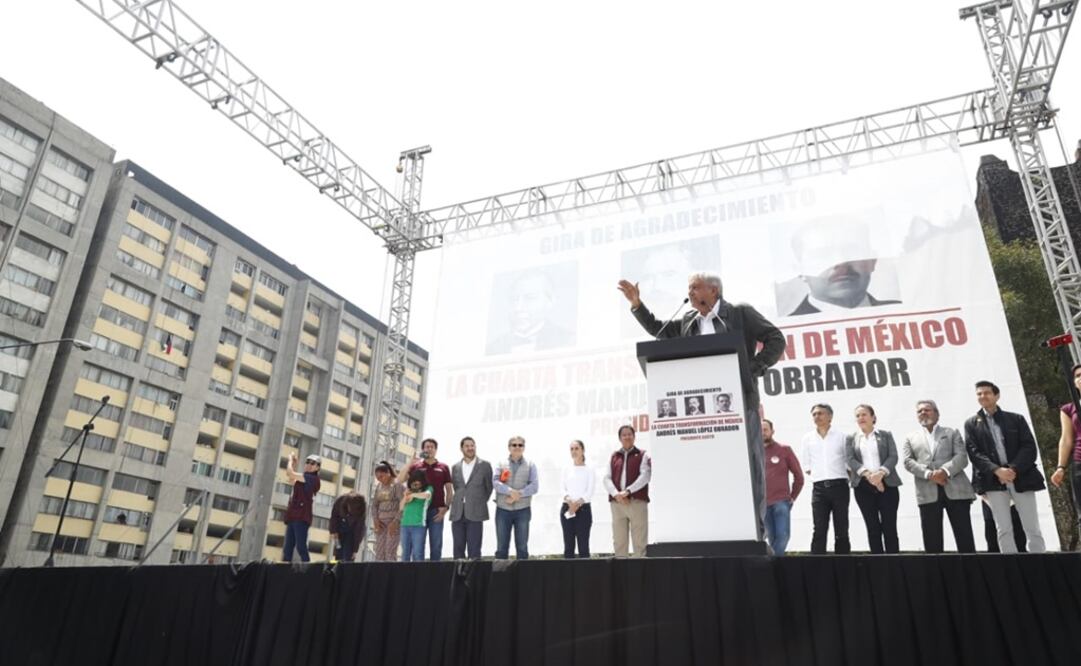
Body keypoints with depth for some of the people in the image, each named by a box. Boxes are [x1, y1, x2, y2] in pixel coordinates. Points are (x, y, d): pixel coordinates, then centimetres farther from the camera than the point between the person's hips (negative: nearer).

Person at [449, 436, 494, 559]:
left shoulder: (484, 465, 4)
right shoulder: (455, 467, 13)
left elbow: (489, 487, 11)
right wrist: (459, 502, 11)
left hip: (475, 513, -3)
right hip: (457, 513, 3)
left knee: (474, 550, -5)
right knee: (458, 549, 4)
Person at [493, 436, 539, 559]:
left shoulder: (530, 465, 5)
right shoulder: (501, 464, 6)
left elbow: (534, 486, -5)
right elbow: (495, 482, -9)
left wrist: (518, 494, -16)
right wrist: (510, 491, -23)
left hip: (522, 510, 0)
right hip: (503, 510, 0)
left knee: (522, 546, 4)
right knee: (501, 546, 4)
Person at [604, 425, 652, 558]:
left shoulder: (643, 455, 8)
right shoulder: (613, 457, 17)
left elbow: (645, 476, -7)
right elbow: (607, 478, 6)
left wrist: (627, 491, -17)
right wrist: (616, 494, -12)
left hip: (637, 502, -3)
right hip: (617, 503, 3)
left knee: (640, 541, -2)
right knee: (619, 541, 5)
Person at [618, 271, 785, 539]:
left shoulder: (740, 313, 3)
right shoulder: (688, 322, 17)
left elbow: (776, 339, 0)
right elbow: (657, 328, 27)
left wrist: (753, 370, -9)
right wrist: (637, 304, 17)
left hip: (739, 400, -5)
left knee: (748, 465, -3)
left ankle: (755, 531, 3)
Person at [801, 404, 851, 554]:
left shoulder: (841, 436, 4)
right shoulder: (808, 438, 9)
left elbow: (849, 462, 7)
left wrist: (842, 478, 1)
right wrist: (816, 476, 4)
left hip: (839, 486, -1)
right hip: (819, 488, 1)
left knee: (841, 529, 4)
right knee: (819, 530, -2)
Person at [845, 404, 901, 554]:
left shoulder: (886, 435, 11)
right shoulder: (850, 438, 12)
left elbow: (893, 456, -1)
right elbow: (851, 460, 0)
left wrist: (881, 472, -19)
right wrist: (868, 474, -17)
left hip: (887, 484, -1)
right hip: (863, 486, 1)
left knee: (889, 527, -3)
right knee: (873, 528, 2)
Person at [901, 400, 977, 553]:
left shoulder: (952, 433, 18)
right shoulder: (910, 437, 19)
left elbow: (962, 457, 3)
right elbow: (908, 462, 5)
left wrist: (945, 471, -16)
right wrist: (929, 474, -13)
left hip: (955, 488, 0)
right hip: (928, 492, 0)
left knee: (964, 536, -2)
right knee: (932, 539, 0)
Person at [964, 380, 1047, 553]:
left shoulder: (1016, 419, 11)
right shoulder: (971, 424, 10)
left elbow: (1029, 447, 1)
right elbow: (974, 452, -1)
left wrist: (1014, 469, -15)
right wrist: (997, 470, -16)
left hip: (1021, 478, 1)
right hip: (993, 481, -1)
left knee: (1033, 529, 2)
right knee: (1004, 531, -1)